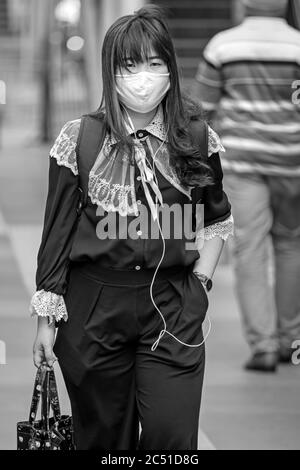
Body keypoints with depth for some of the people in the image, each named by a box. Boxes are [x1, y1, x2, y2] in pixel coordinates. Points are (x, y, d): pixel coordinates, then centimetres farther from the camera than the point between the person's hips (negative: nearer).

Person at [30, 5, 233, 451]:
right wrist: (46, 318, 2)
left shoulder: (196, 140, 1)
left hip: (173, 307, 0)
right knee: (102, 437, 8)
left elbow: (218, 221, 17)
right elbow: (57, 231, 2)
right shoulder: (78, 139, -2)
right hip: (94, 307, 0)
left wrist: (200, 281, 5)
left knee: (172, 437, -10)